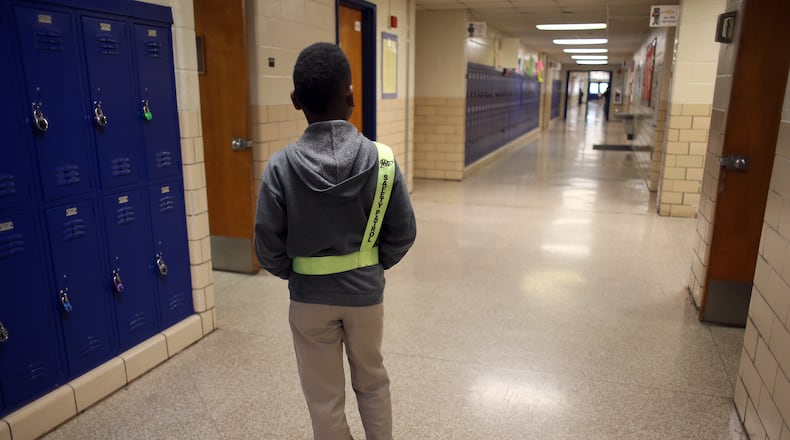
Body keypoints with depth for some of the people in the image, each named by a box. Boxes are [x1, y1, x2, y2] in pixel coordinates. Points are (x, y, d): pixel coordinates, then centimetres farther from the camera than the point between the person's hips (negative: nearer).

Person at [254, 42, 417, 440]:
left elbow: (269, 248, -11)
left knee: (324, 400, 16)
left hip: (310, 299, -1)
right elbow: (403, 234, -7)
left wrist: (298, 274, 8)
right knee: (373, 382, 25)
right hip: (366, 292, 2)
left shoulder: (281, 166, -16)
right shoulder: (382, 159, -14)